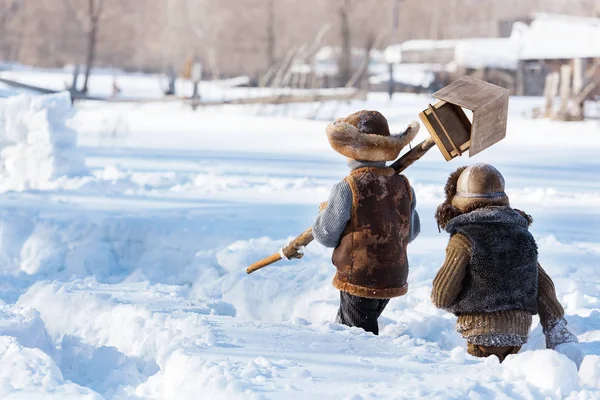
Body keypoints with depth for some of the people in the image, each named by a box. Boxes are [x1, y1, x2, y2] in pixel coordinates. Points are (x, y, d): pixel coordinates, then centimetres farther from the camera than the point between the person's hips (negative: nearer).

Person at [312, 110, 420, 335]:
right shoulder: (403, 186, -2)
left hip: (359, 281, -7)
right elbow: (411, 233, 8)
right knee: (343, 325, 24)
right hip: (393, 279, 7)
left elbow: (325, 236, -10)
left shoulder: (347, 189, -19)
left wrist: (325, 210, 9)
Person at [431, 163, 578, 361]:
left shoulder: (464, 240, -8)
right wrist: (557, 332, 15)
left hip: (482, 328, -6)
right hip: (519, 328, 6)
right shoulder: (523, 235, 11)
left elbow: (442, 297, -6)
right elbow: (544, 286, 11)